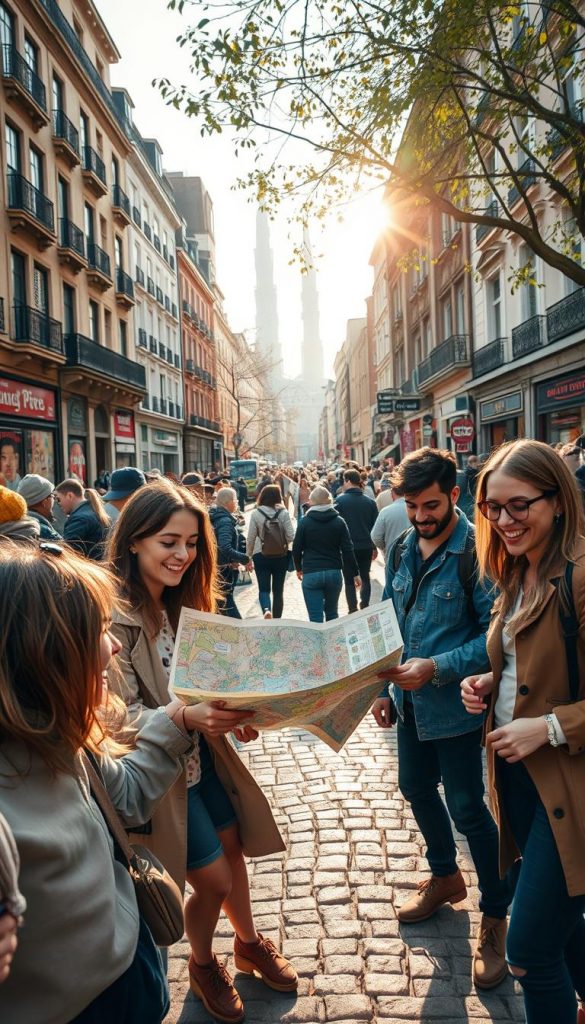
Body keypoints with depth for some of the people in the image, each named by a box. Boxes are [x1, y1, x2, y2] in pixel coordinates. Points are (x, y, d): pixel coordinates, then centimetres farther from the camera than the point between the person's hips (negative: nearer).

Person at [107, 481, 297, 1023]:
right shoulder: (113, 617, -23)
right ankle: (202, 966, 36)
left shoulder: (179, 603, 3)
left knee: (234, 849, 19)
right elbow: (120, 716, -24)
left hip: (202, 756, 7)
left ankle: (250, 943, 46)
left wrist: (230, 713, -11)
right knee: (214, 879, 5)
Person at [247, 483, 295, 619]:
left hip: (261, 556, -1)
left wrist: (248, 556, 10)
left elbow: (251, 537, -4)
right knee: (278, 590, 12)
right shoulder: (283, 513, -7)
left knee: (264, 588, 6)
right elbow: (291, 536, -9)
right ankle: (276, 620, 17)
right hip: (281, 556, 1)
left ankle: (266, 610, -21)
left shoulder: (256, 513, -7)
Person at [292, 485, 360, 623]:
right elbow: (348, 550, -1)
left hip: (311, 574, -2)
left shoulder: (305, 522, -2)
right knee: (332, 613, 19)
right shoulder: (339, 521, 2)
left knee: (315, 617, -1)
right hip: (334, 573, 3)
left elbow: (296, 549, 2)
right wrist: (356, 573, 6)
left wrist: (298, 568, 19)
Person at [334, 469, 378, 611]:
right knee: (365, 577, 17)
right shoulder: (370, 501, 0)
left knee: (349, 580, 6)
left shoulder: (340, 500, -10)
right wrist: (374, 547, 14)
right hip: (366, 546, 3)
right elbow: (375, 525, 4)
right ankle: (364, 607, 12)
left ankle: (353, 610, 4)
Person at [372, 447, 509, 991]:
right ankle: (445, 876, 47)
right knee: (415, 787, 21)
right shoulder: (403, 549, 2)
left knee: (467, 809, 5)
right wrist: (383, 687, 7)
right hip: (412, 701, 7)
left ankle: (494, 916, 27)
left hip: (455, 705, -7)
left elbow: (495, 635, -21)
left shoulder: (475, 551, -20)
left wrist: (436, 669, -27)